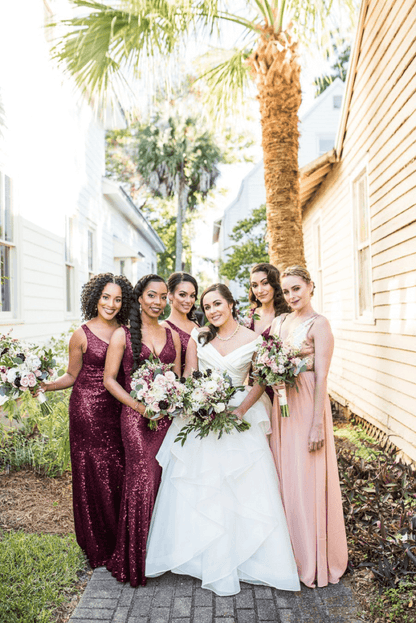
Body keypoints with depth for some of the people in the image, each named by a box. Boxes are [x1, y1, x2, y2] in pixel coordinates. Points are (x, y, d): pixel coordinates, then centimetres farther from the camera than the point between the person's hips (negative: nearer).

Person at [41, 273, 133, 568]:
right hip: (88, 409, -3)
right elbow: (72, 376, 1)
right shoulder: (82, 334, -4)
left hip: (118, 409, 4)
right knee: (94, 473, 4)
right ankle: (99, 546, 24)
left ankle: (121, 541, 26)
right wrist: (46, 386, -13)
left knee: (120, 471, 6)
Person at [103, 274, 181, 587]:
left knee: (164, 480, 6)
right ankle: (136, 562, 14)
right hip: (135, 417, -3)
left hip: (167, 416, 4)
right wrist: (138, 405, -13)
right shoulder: (123, 335, 0)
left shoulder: (172, 335, 12)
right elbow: (109, 379, -2)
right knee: (142, 482, -4)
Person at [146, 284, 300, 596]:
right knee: (197, 486, 5)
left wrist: (239, 411, -15)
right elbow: (188, 376, 3)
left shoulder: (253, 340, -2)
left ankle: (248, 559, 17)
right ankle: (209, 560, 22)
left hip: (239, 417, -2)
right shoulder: (198, 336, 5)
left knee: (244, 487, -1)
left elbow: (261, 382, -2)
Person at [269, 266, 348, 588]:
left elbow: (322, 377, -15)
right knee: (283, 476, 14)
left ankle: (312, 560, 22)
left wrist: (317, 426, -18)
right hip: (281, 404, 7)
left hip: (307, 405, -6)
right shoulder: (280, 322, 11)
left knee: (306, 480, 2)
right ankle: (287, 552, 31)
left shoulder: (319, 325, -10)